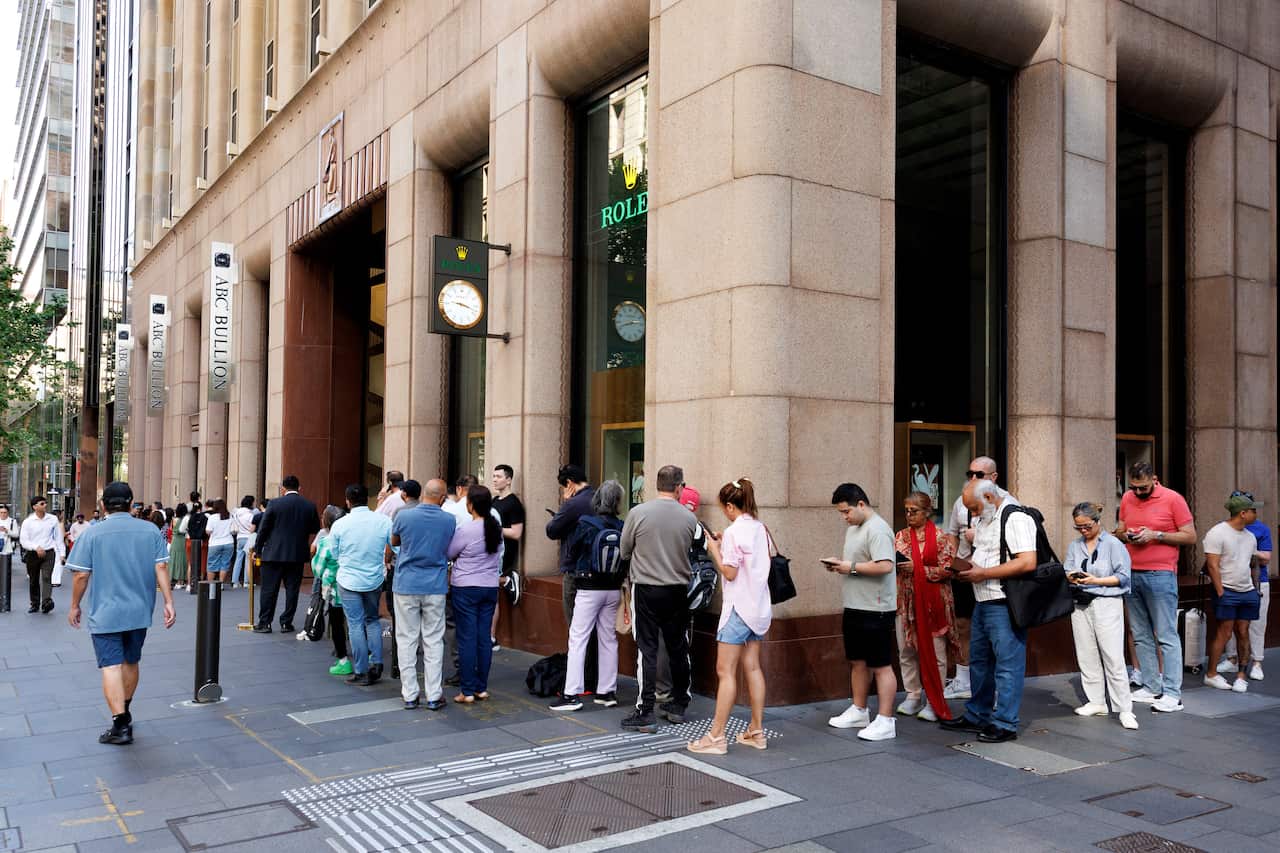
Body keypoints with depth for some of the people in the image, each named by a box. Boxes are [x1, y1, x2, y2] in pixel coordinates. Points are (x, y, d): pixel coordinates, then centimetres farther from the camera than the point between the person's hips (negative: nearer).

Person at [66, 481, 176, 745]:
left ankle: (120, 725, -13)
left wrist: (75, 606, 7)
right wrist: (168, 602, -3)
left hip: (104, 614, -4)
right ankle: (125, 712, 36)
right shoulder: (150, 530, 1)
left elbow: (81, 575, -6)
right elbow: (161, 567, -4)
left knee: (111, 666, -6)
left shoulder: (93, 533, -5)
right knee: (131, 662, 19)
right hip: (139, 612, 4)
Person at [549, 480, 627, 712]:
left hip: (589, 588, -4)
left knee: (578, 639, 1)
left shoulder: (585, 524, -11)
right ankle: (607, 691, 19)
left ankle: (572, 694, -1)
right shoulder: (622, 527, -4)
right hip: (613, 588, 4)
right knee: (609, 639, 13)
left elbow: (572, 551, 0)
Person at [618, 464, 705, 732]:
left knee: (647, 651, 1)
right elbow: (698, 543, 5)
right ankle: (678, 706, 26)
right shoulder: (688, 517, -5)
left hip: (646, 589, -2)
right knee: (678, 649, 14)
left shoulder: (638, 513, -10)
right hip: (677, 590, 2)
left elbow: (624, 551, 0)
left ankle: (645, 713, 1)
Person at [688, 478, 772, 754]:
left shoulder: (734, 531, -16)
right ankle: (756, 731, 18)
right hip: (759, 607, 8)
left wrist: (715, 550, -5)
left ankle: (716, 737, -1)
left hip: (739, 607, -8)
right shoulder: (759, 529, 8)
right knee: (752, 667, 13)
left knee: (726, 671, -4)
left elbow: (729, 573, -17)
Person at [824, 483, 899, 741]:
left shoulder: (877, 529, -17)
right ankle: (859, 712, 31)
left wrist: (852, 568, -21)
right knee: (857, 661, 18)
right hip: (854, 606, 10)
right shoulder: (853, 528, 15)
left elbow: (885, 566, -27)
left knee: (880, 666, -2)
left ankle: (885, 721, 3)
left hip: (875, 610, -10)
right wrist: (839, 564, 4)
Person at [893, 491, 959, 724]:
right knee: (906, 651, 9)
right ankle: (912, 696, 21)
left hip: (932, 602, -4)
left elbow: (947, 569, -10)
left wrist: (917, 569, -16)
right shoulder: (900, 536, 9)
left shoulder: (940, 538, -4)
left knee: (933, 652, 1)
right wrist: (896, 565, -11)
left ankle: (934, 702, 11)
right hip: (905, 600, 5)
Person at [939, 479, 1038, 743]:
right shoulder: (984, 521, 15)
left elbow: (1027, 562, -24)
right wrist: (967, 569, 5)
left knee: (1007, 665, 0)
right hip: (982, 603, 10)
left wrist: (983, 573, -20)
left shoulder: (1015, 519, -15)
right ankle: (977, 716, 29)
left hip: (1004, 605, -10)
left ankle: (1005, 724, 8)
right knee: (979, 661, 17)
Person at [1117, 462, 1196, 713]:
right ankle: (1151, 687, 17)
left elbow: (1190, 536, -5)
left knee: (1167, 636, -5)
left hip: (1160, 576, -6)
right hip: (1132, 574, 6)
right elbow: (1120, 530, 20)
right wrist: (1125, 535, -4)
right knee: (1141, 636, 9)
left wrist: (1156, 535, -15)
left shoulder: (1173, 499, -5)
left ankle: (1172, 694, -2)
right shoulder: (1127, 498, 10)